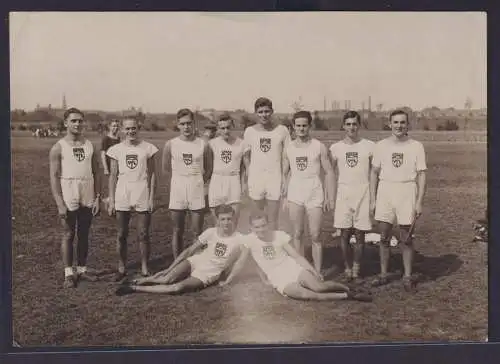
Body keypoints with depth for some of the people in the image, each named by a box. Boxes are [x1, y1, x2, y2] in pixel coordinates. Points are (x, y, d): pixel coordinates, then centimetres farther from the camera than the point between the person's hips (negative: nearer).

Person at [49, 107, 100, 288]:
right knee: (68, 235, 3)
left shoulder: (89, 145, 8)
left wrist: (97, 197, 2)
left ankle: (82, 269, 21)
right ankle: (68, 273, 10)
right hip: (69, 198, -4)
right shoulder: (58, 147, -4)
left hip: (87, 197, 4)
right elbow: (54, 177, -7)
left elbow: (95, 173, 10)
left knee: (84, 235, 10)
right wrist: (60, 204, -14)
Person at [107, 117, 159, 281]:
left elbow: (152, 174, 3)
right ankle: (121, 268, 18)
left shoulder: (147, 148, 0)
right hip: (122, 195, 1)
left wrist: (152, 197, -3)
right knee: (121, 234, 7)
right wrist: (111, 200, 2)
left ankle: (144, 268, 14)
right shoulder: (116, 149, 3)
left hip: (142, 194, -1)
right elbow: (113, 176, 6)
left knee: (143, 234, 3)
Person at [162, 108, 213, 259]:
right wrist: (181, 178, 5)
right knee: (177, 231, 8)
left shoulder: (203, 145, -1)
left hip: (197, 191, 0)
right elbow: (165, 169, 9)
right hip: (177, 191, 1)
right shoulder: (170, 144, -1)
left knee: (198, 232, 3)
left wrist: (195, 181, 2)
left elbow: (208, 170, 10)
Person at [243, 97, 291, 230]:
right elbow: (245, 155, 11)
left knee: (273, 221, 5)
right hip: (255, 180, 1)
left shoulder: (282, 130, -2)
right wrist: (249, 174, 0)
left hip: (275, 179, -1)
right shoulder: (249, 131, 2)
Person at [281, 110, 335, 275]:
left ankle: (317, 273, 6)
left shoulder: (319, 147, -1)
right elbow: (284, 173, 12)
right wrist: (283, 196, 5)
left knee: (315, 236, -2)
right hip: (295, 194, 3)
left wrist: (329, 197, -4)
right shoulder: (289, 148, 7)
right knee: (297, 234, 7)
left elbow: (329, 172, 1)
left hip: (315, 194, -2)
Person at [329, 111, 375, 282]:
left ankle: (356, 268, 17)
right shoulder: (336, 148, 4)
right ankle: (348, 268, 15)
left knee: (360, 234, 3)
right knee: (345, 234, 2)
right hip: (343, 194, 1)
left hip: (363, 193, -1)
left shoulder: (369, 146, 0)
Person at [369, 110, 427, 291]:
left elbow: (421, 175, 1)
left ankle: (408, 276, 13)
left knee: (406, 238, 3)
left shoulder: (416, 146, 1)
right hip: (385, 190, 2)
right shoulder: (381, 145, 6)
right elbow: (374, 173, 9)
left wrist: (419, 202, -6)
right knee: (384, 237, 6)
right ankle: (383, 274, 17)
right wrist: (372, 200, 5)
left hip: (406, 191, -2)